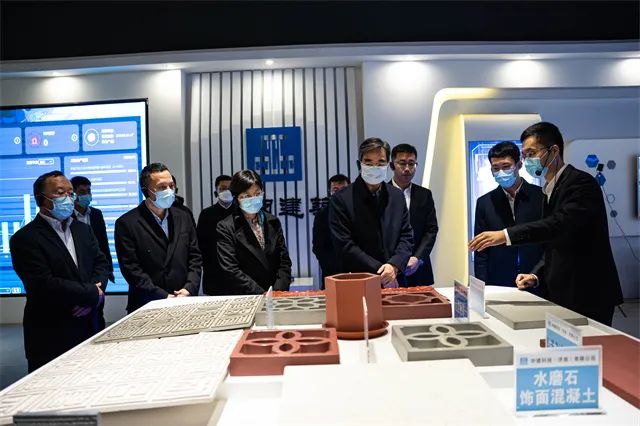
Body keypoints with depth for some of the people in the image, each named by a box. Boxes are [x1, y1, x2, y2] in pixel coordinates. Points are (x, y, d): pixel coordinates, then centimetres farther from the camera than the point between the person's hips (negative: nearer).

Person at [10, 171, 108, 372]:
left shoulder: (82, 229, 11)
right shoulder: (25, 238, -11)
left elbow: (101, 263, 7)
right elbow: (44, 285, -20)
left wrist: (91, 298, -11)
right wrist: (93, 293, -14)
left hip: (88, 328, 6)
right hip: (51, 336, -6)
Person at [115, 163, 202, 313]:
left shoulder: (183, 217, 10)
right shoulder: (127, 223, -3)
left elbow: (195, 257, 11)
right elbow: (131, 268, -7)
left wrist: (189, 289, -4)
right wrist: (164, 297, -11)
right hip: (146, 306, -3)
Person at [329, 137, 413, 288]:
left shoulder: (397, 196, 9)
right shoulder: (341, 200, -6)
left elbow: (406, 236, 9)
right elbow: (345, 246, -10)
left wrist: (394, 265, -8)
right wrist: (379, 271, -12)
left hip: (395, 280, 3)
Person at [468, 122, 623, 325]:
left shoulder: (581, 182, -12)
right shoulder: (550, 190, 15)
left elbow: (563, 223, -30)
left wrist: (506, 235, -34)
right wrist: (536, 275, 4)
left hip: (589, 294, -8)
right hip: (562, 293, 8)